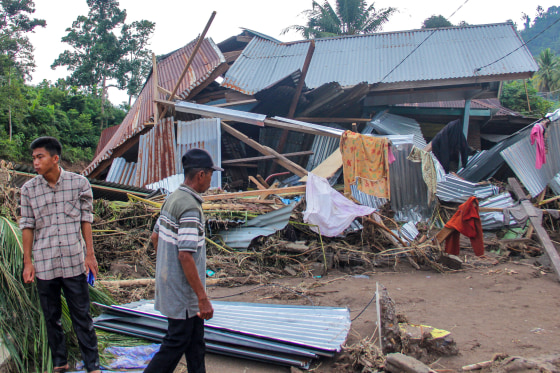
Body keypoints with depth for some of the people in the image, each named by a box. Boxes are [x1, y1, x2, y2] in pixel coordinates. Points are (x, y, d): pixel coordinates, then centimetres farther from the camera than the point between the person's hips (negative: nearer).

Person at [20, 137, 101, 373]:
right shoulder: (28, 189, 0)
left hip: (74, 262, -2)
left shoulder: (79, 183, -3)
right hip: (44, 264, 2)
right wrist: (27, 262, 2)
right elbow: (27, 225, 4)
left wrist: (90, 254, 0)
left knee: (81, 316, 5)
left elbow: (86, 219, 1)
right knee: (51, 318, 13)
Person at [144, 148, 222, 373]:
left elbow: (155, 237, 15)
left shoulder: (172, 199, 7)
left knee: (195, 341, 19)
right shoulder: (190, 207, -23)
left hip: (169, 282, 10)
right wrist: (203, 298, -23)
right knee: (176, 344, 3)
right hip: (183, 292, -10)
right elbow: (185, 256, -27)